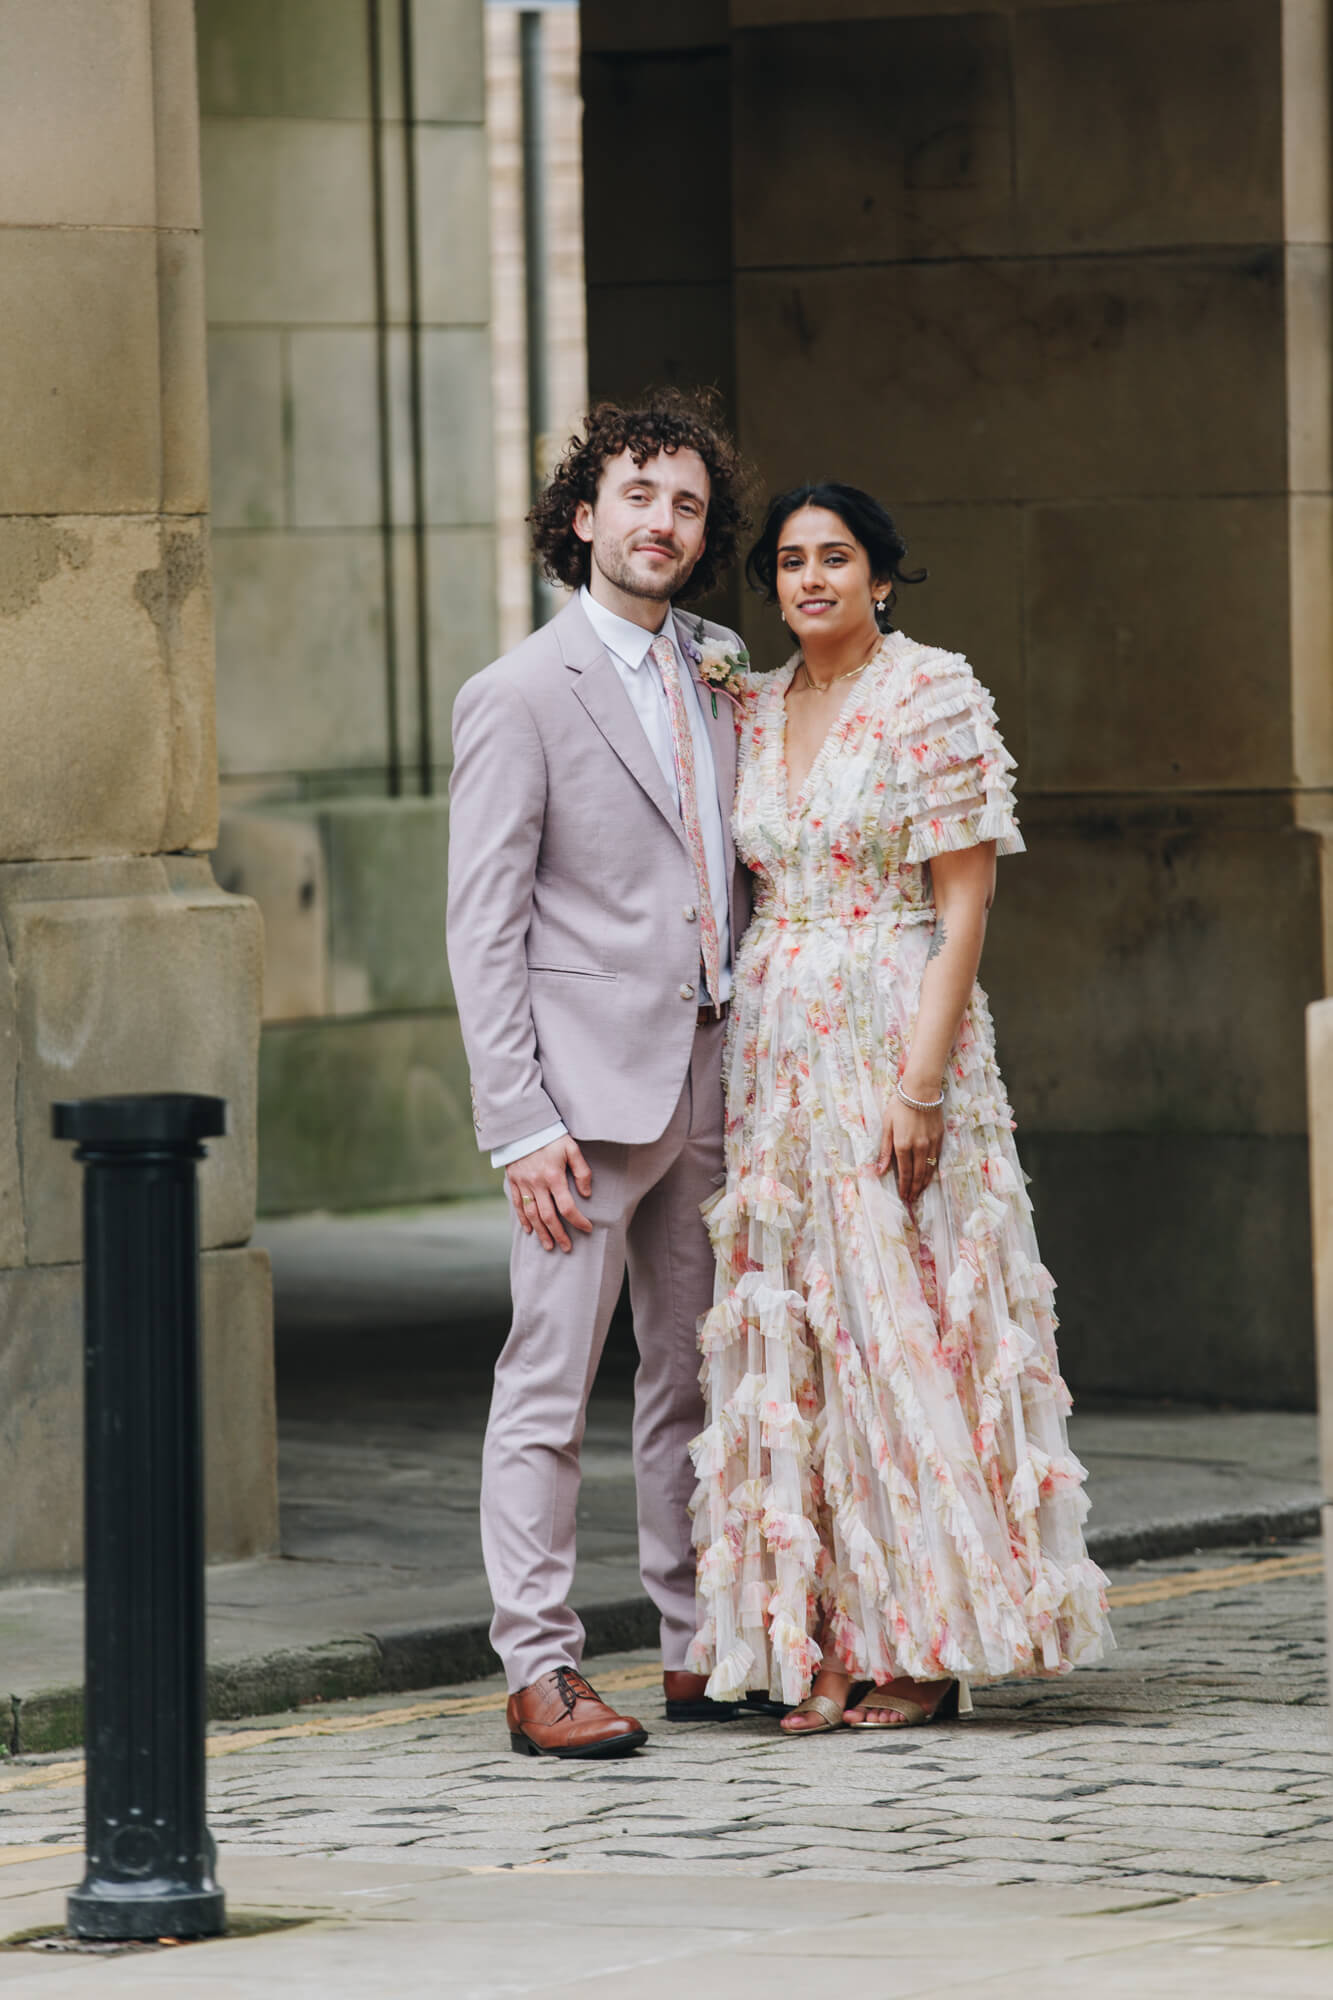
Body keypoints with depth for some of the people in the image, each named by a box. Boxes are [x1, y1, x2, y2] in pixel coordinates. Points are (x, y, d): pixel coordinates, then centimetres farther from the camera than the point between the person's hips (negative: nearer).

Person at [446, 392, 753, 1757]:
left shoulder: (711, 684, 15)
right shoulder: (519, 695, -6)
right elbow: (483, 927, -9)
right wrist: (518, 1122, -16)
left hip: (708, 1082, 7)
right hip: (590, 1092, -7)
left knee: (695, 1381, 11)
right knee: (549, 1384, -6)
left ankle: (700, 1646, 18)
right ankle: (538, 1671, -3)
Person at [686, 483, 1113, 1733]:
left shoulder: (931, 697, -6)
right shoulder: (752, 709, 13)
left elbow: (965, 902, -10)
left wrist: (922, 1082, -17)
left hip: (896, 1037, -6)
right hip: (777, 1046, 6)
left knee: (904, 1327, -5)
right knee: (798, 1337, 3)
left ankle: (928, 1645, 1)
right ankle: (837, 1642, 6)